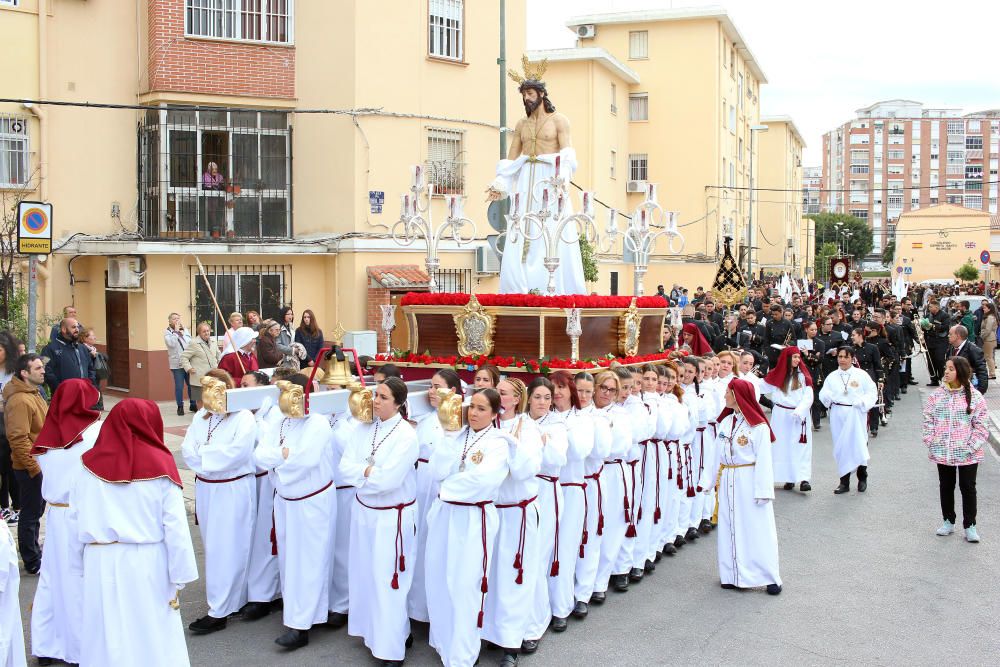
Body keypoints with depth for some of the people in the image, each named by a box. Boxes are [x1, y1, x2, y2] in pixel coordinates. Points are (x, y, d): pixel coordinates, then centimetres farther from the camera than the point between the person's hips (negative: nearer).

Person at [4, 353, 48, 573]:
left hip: (41, 464, 10)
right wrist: (34, 467, -23)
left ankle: (34, 552, 34)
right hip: (30, 468, -10)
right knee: (31, 514, 2)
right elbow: (19, 439, -26)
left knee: (36, 511, 20)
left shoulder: (33, 392, 11)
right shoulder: (19, 401, -22)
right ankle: (32, 562, 12)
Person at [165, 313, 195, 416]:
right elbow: (171, 343, -17)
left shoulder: (184, 330, 12)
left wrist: (184, 330, -6)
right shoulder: (167, 332, 1)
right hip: (177, 364, -3)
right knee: (179, 386, -1)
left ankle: (192, 404, 20)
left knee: (191, 384, 7)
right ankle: (180, 407, 9)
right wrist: (176, 331, -14)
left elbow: (191, 342, 1)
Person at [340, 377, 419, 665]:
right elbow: (345, 468, -5)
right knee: (366, 574, 16)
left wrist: (361, 471, -10)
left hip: (392, 516, -6)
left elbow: (388, 480, -24)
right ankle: (373, 630, 36)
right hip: (364, 510, 6)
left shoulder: (406, 435, -18)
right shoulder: (364, 428, 0)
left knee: (387, 579, 0)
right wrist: (371, 471, -18)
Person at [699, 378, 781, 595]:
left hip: (749, 481, -6)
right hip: (727, 482, 6)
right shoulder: (726, 422, 7)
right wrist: (708, 480, 10)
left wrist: (762, 490, -14)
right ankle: (734, 575, 19)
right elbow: (717, 454, 12)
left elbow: (763, 460, -11)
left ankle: (770, 577, 9)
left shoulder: (758, 427, -11)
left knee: (757, 528, 0)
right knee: (730, 528, 9)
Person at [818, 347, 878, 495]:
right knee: (841, 448, 5)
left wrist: (862, 402, -15)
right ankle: (844, 482, 13)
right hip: (838, 415, 3)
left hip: (856, 414, -3)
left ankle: (862, 478, 19)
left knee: (858, 445, -4)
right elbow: (823, 394, 8)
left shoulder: (861, 375, 1)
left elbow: (872, 393, 1)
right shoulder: (832, 376, 9)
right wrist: (828, 396, -15)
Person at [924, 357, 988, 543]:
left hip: (967, 454, -3)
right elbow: (928, 420, 3)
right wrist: (931, 442, -5)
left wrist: (971, 447, -13)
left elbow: (981, 426, -7)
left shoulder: (975, 397, -8)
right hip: (942, 453, 3)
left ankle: (970, 526, 18)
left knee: (968, 488, 6)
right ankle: (948, 521, 29)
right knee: (946, 487, 14)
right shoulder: (937, 395, 0)